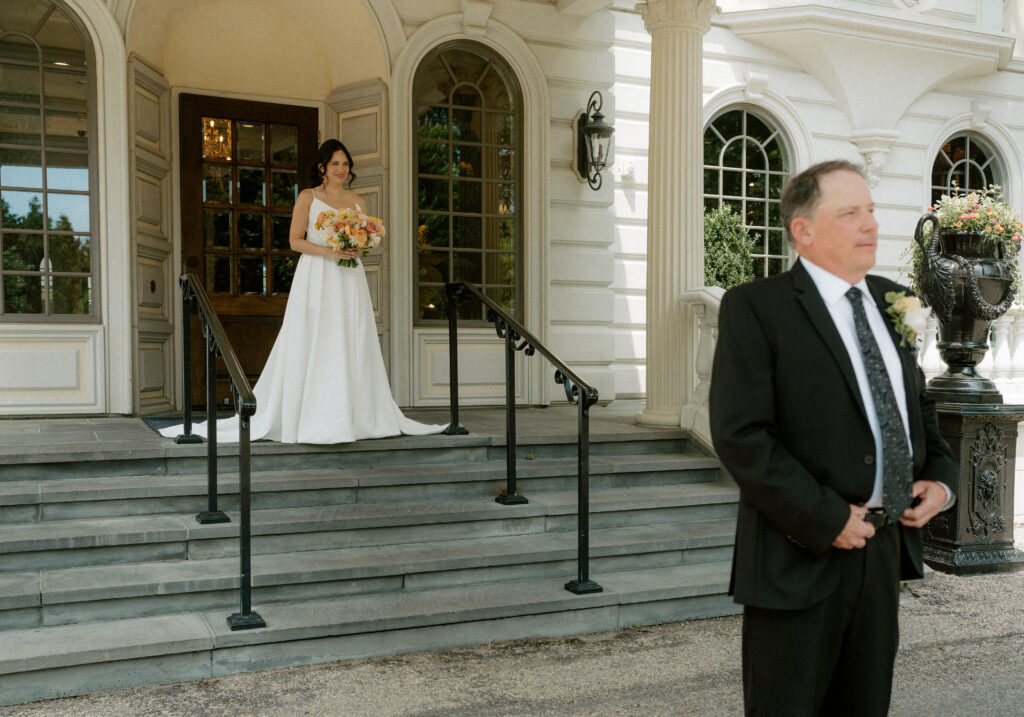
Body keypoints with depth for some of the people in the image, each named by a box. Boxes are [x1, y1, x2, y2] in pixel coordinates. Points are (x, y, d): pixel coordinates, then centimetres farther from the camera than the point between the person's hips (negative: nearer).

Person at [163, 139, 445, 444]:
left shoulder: (357, 201, 15)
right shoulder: (308, 197, 3)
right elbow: (295, 240, -2)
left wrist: (357, 248, -6)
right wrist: (328, 251, -15)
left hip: (349, 280, 4)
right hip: (316, 278, -4)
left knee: (352, 347, 1)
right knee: (313, 346, -7)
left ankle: (354, 416, 5)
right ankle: (312, 418, -4)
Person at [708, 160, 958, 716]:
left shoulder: (891, 301, 11)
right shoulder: (754, 307, -12)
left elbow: (918, 404, 23)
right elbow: (739, 436, -19)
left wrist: (939, 477, 5)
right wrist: (827, 519, -20)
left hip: (884, 547, 7)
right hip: (800, 557, -6)